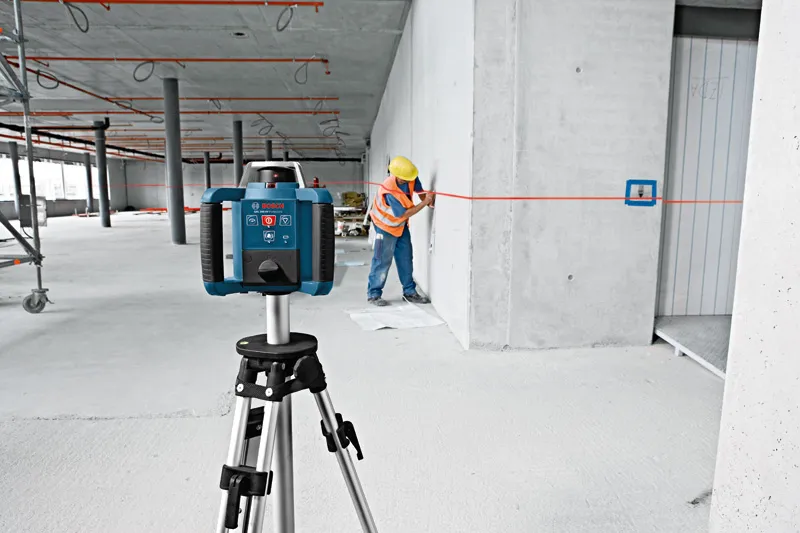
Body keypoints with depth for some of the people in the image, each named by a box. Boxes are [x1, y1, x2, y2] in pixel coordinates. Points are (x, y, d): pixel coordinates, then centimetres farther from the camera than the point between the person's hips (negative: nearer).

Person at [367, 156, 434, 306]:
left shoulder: (410, 178, -19)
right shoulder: (389, 192, -37)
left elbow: (419, 189, 1)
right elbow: (405, 213, -29)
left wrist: (427, 199, -17)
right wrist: (424, 203, -28)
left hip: (401, 225, 7)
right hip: (385, 226, -7)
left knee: (406, 258, 9)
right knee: (383, 260, -5)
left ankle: (409, 292, 19)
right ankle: (374, 294, 6)